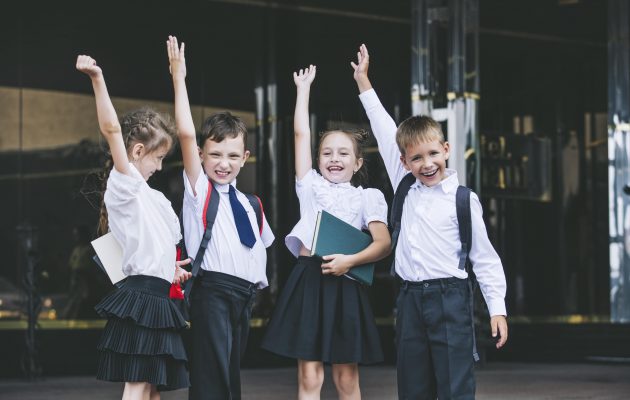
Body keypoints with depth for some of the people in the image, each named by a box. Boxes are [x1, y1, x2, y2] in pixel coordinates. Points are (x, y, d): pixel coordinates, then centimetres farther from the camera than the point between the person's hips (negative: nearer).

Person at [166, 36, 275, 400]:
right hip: (213, 291, -6)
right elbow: (186, 134, -11)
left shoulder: (249, 203, 17)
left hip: (246, 293, 7)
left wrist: (258, 279, 11)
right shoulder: (198, 188, 1)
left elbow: (260, 244, 30)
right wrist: (179, 77, -12)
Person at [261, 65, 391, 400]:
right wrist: (304, 87, 17)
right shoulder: (311, 187, 15)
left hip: (344, 283, -1)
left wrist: (350, 260, -17)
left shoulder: (366, 197, 10)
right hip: (308, 280, 1)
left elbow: (383, 242, -1)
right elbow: (301, 133, 13)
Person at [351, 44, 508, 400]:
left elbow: (485, 258, -1)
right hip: (411, 299, 5)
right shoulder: (404, 187, 10)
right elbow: (385, 133, 16)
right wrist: (363, 80, 20)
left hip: (449, 297, -5)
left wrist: (497, 308, -7)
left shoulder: (462, 199, -3)